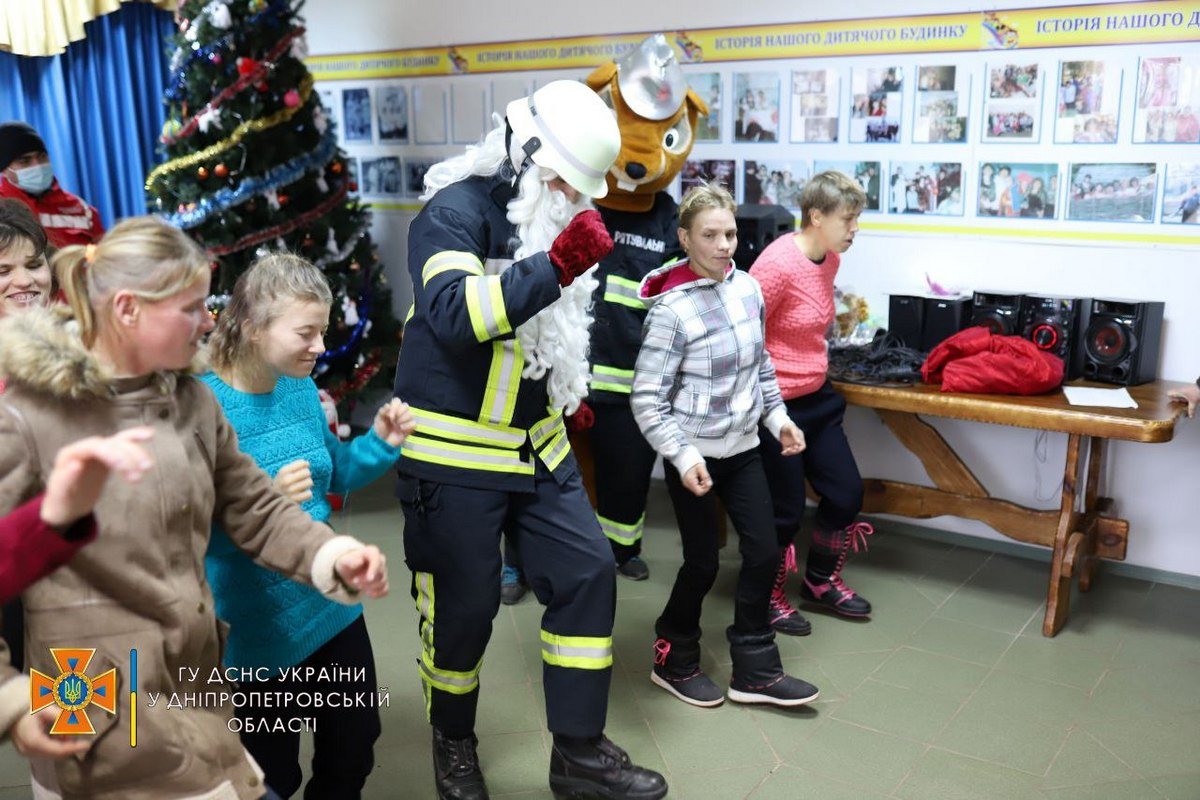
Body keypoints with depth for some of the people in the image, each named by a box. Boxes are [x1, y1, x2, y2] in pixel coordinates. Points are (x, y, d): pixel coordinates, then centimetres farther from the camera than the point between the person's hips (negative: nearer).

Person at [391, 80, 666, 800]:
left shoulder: (554, 217, 10)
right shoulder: (456, 212, -16)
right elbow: (452, 314, -35)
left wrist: (569, 390, 23)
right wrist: (557, 266, -40)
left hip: (537, 443, 7)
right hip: (454, 454, -7)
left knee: (588, 571, 3)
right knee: (463, 605, 4)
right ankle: (454, 742, 32)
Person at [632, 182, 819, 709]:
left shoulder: (748, 289, 0)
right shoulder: (672, 309, -19)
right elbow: (646, 400, -18)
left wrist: (778, 418, 9)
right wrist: (683, 458, -25)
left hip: (742, 447, 6)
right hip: (694, 454, -6)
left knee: (764, 553, 6)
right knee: (703, 564, 5)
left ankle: (756, 672, 22)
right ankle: (673, 660, 30)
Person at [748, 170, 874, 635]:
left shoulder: (830, 259, 5)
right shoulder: (779, 263, -22)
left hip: (817, 397, 9)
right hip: (777, 405, -9)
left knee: (847, 494, 14)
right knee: (785, 512, 4)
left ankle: (821, 582, 37)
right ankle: (768, 598, 28)